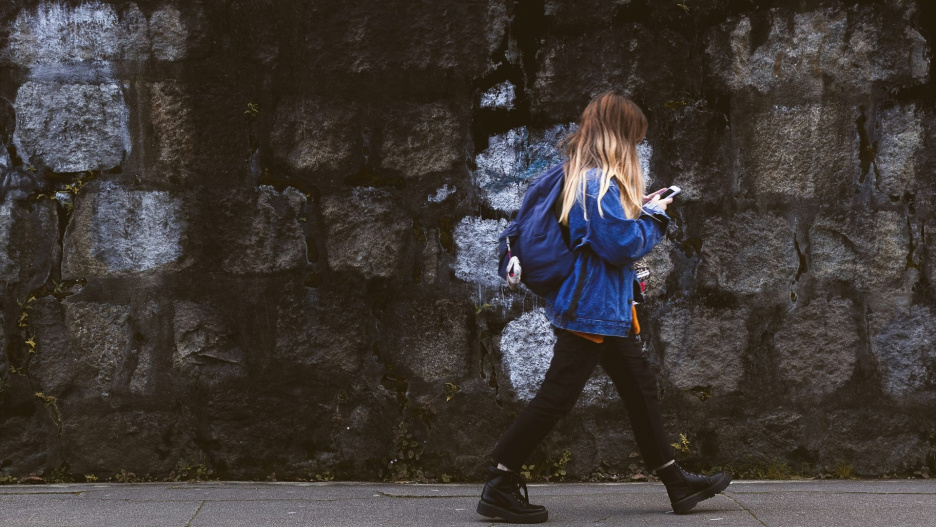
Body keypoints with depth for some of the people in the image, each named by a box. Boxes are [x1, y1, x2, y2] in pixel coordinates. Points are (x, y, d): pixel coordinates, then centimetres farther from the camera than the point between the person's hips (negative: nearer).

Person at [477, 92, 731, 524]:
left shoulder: (581, 175, 12)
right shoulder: (599, 183, -19)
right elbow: (622, 245, -22)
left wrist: (640, 209, 13)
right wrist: (653, 217, -6)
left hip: (606, 308, 11)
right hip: (590, 308, -11)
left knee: (640, 387, 14)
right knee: (557, 397, -7)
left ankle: (676, 483, 22)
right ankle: (499, 487, -2)